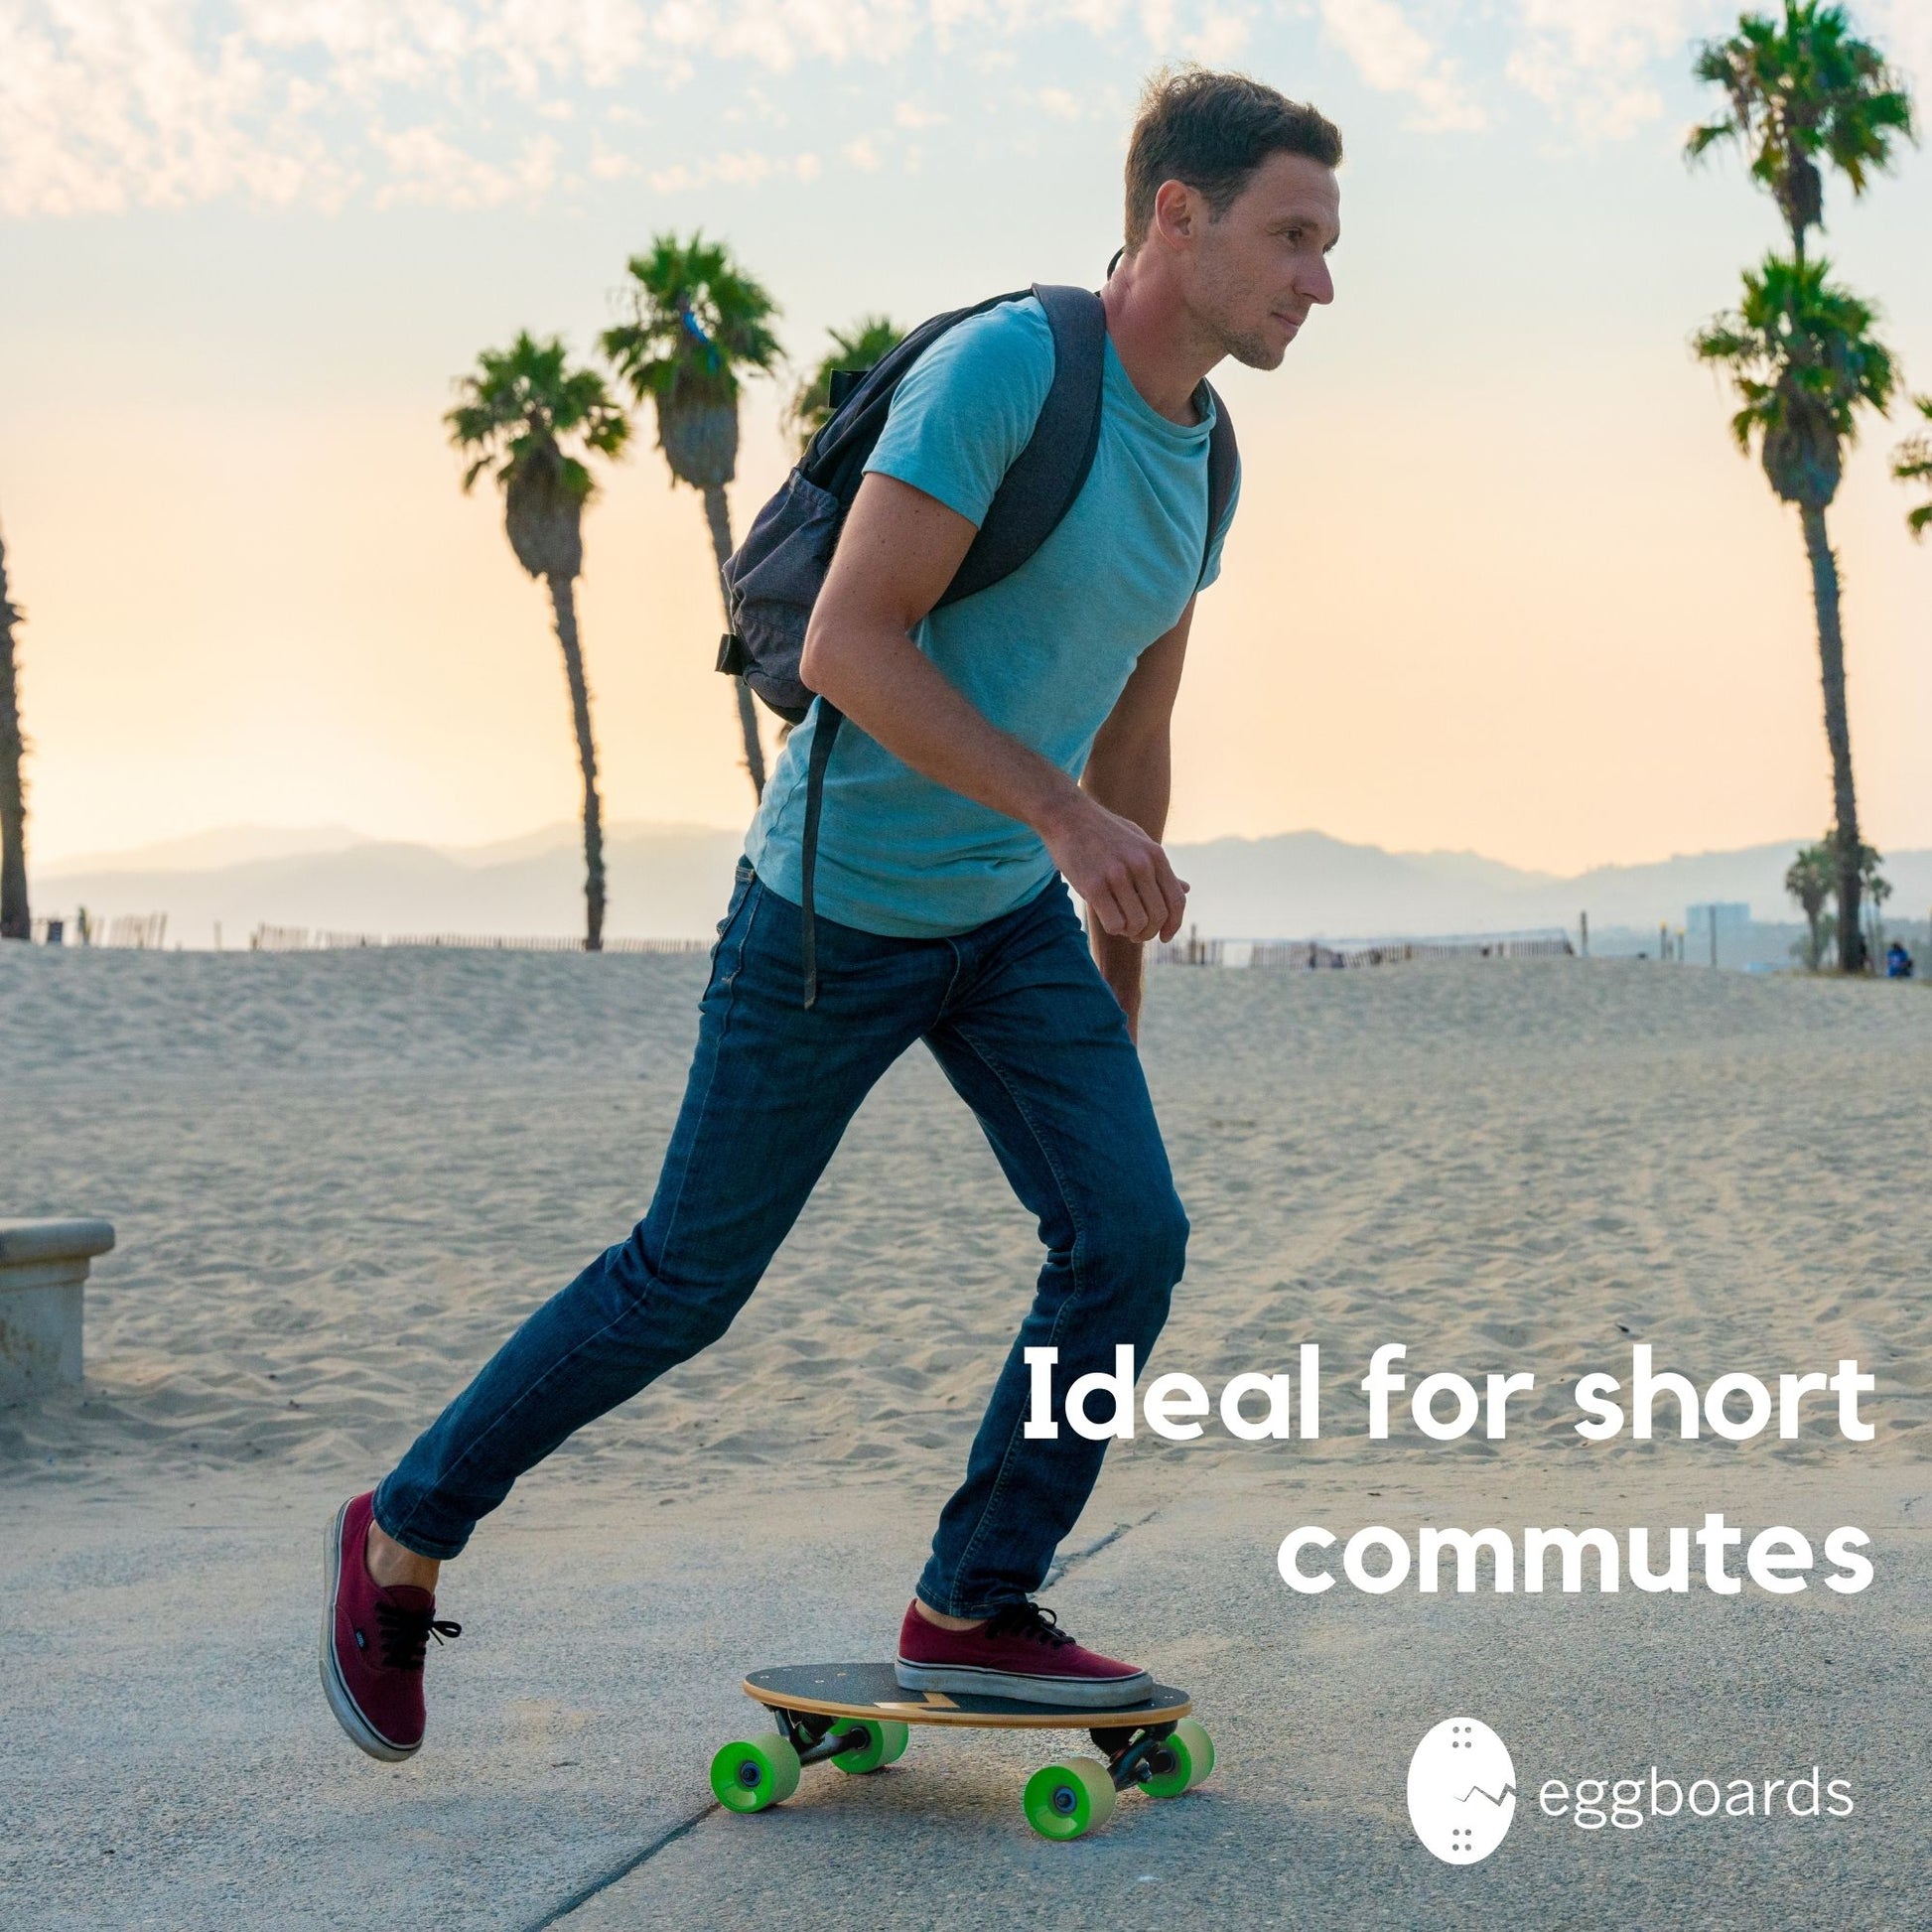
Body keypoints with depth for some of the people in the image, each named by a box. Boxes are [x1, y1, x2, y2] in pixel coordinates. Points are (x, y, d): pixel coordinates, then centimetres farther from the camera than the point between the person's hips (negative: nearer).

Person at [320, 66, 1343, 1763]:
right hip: (833, 908, -7)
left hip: (1006, 917, 7)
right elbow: (847, 645, -27)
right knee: (688, 1281, 3)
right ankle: (405, 1535, 22)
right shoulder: (1000, 363, -23)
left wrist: (1121, 1016, 16)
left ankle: (973, 1615, 5)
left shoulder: (1195, 468, 3)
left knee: (1129, 1237, -8)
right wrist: (1066, 815, -34)